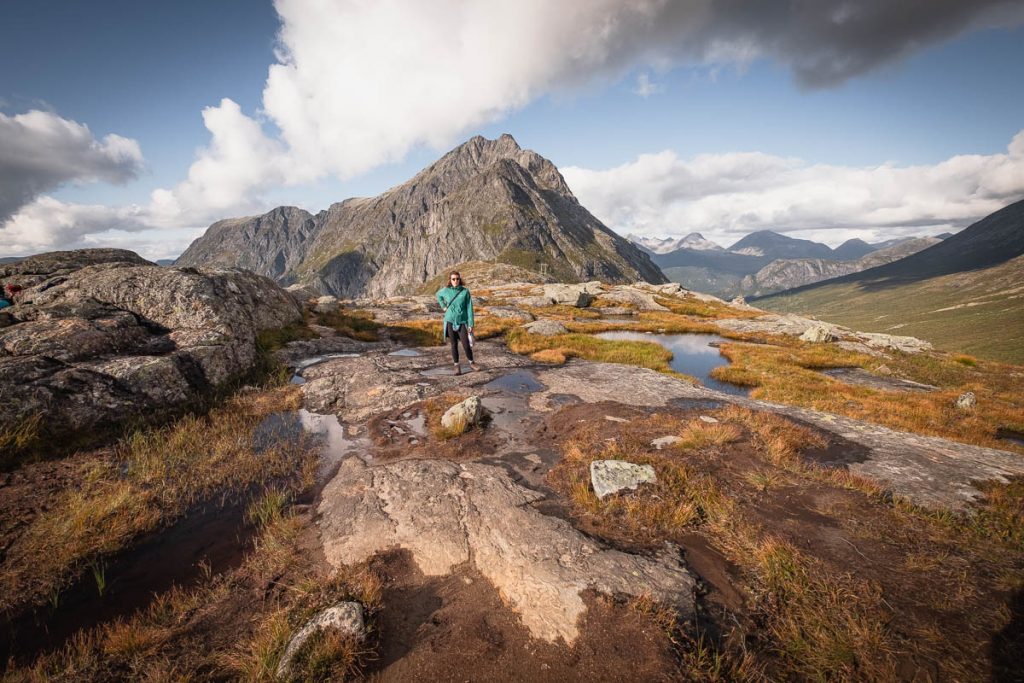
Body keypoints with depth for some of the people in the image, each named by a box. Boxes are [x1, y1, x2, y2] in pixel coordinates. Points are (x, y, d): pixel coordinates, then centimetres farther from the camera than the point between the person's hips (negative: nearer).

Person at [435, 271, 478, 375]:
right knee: (454, 345, 7)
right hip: (450, 321, 2)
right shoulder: (445, 291, 0)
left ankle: (471, 363, 18)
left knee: (466, 345, -4)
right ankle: (457, 366, 17)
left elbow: (469, 308, -5)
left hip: (462, 322, -1)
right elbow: (438, 295, 24)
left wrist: (471, 324, -7)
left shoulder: (465, 291, -6)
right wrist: (443, 306, 10)